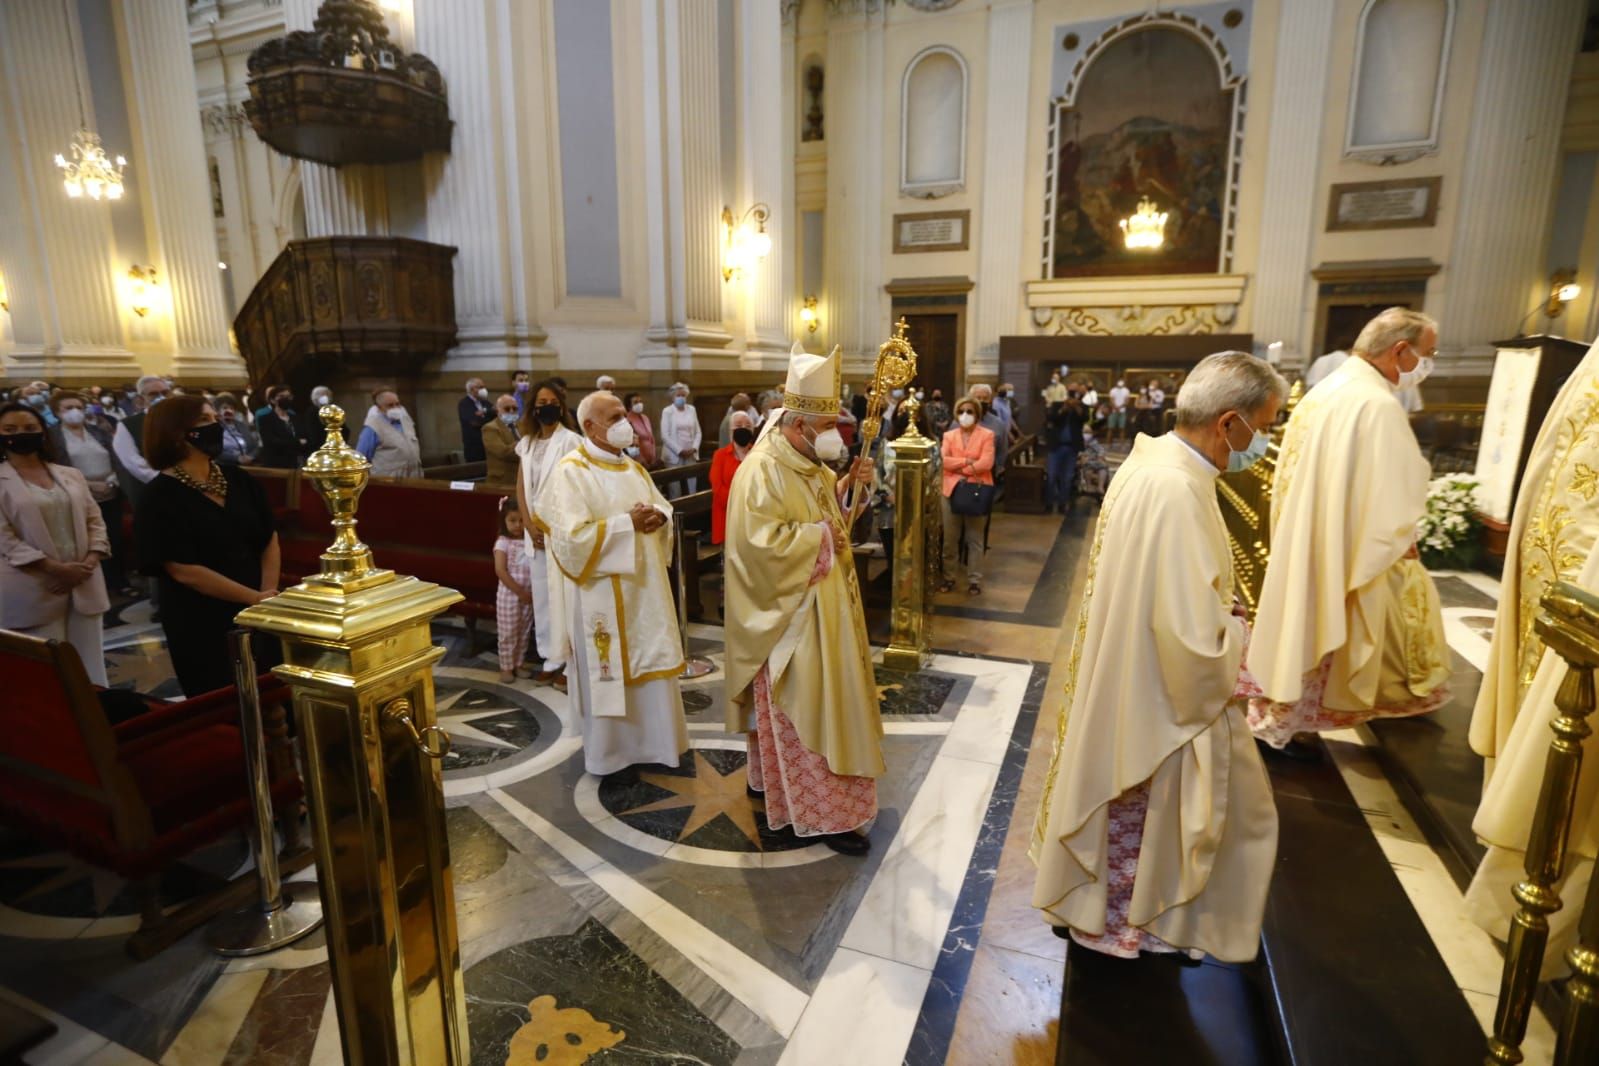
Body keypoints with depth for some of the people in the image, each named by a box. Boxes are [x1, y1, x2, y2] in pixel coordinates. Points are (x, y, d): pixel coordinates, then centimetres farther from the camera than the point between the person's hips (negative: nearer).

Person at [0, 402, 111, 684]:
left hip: (84, 584, 4)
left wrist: (91, 560, -7)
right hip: (32, 592, -4)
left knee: (90, 666, 9)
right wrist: (55, 568, -17)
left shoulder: (72, 475, 12)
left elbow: (95, 521, 10)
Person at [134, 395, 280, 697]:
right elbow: (184, 570, -17)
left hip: (256, 616, 5)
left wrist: (268, 594, -8)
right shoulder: (161, 496, -12)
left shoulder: (239, 480, 5)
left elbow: (269, 539, 6)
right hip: (201, 625, -5)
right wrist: (255, 598, -17)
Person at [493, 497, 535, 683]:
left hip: (528, 594, 4)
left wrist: (532, 591, -6)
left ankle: (519, 663, 27)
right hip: (509, 594, -4)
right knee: (508, 633, 4)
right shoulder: (503, 542, -9)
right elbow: (500, 571, -16)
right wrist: (519, 591, -17)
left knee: (524, 632, 13)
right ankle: (506, 667, 16)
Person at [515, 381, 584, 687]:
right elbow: (521, 488, 10)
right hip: (534, 530, 6)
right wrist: (530, 525, -2)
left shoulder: (571, 441, -7)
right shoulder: (526, 443, 11)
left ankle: (570, 662, 4)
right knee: (541, 595, 10)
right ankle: (551, 658, 20)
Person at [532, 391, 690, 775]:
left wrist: (658, 516, -9)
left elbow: (663, 505, 15)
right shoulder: (570, 471, -13)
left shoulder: (632, 467, 11)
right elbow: (573, 536, -22)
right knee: (608, 673, 5)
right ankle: (609, 749, 23)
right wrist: (627, 522, -23)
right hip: (601, 593, -7)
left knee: (648, 664, 15)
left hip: (643, 585, 7)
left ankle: (652, 738, 31)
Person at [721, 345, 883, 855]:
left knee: (811, 706, 21)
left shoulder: (808, 464, 8)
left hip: (819, 609, 10)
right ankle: (823, 813, 13)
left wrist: (850, 485, 1)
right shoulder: (762, 470, -22)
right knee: (807, 711, 0)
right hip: (790, 616, -10)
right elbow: (761, 541, -29)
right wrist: (820, 534, -21)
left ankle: (771, 777, 38)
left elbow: (822, 505, 19)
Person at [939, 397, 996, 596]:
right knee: (950, 538, 7)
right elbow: (943, 460, -5)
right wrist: (967, 462, -14)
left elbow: (986, 463, -11)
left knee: (975, 538, 4)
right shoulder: (949, 436, 10)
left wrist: (959, 468, -8)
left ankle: (974, 580, 10)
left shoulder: (987, 435, 1)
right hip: (951, 490, 3)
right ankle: (948, 578, 17)